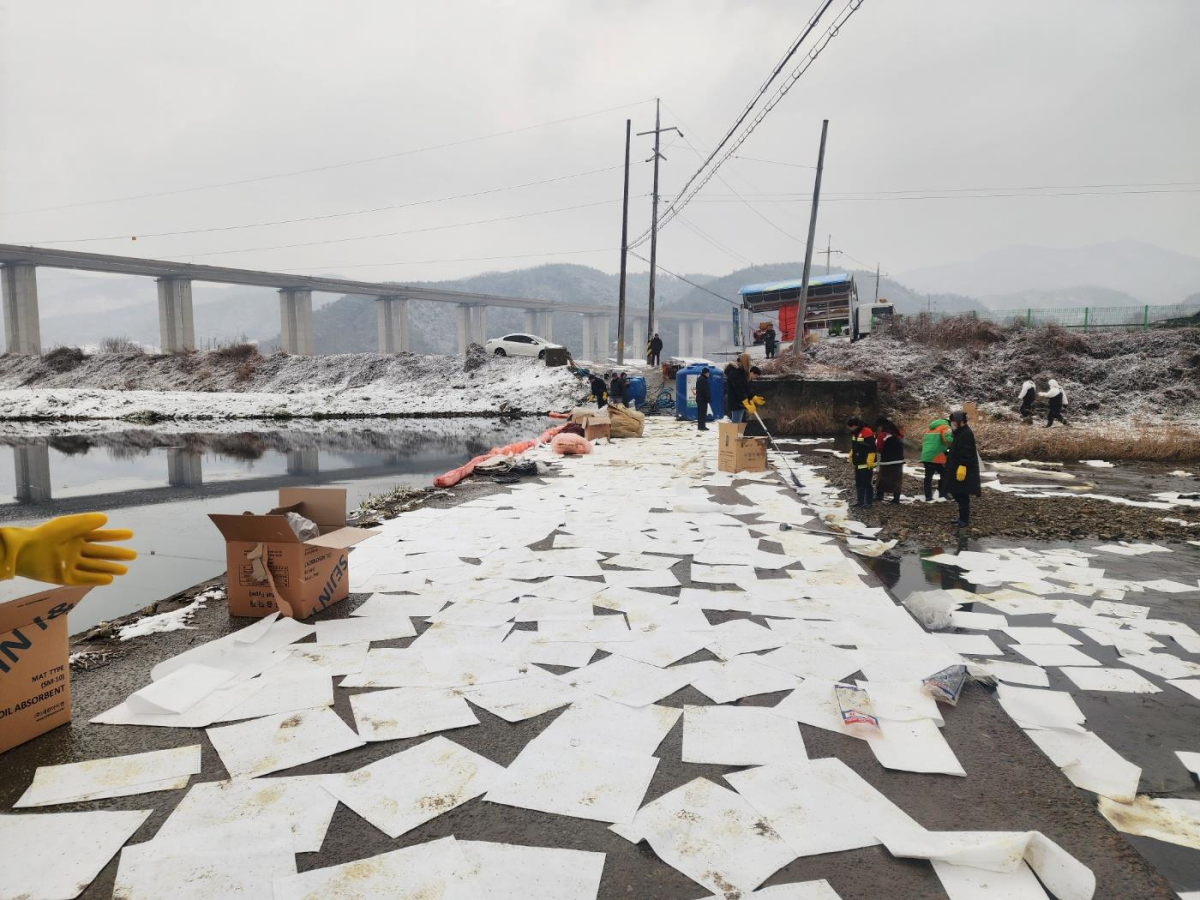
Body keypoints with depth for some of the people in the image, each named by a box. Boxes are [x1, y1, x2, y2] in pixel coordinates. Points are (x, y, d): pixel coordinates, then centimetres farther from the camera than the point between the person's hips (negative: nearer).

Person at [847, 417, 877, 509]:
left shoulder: (867, 432, -18)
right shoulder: (854, 433, 10)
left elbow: (872, 448, -20)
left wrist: (870, 462, -20)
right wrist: (851, 457, 21)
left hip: (866, 464, -9)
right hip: (857, 463, 9)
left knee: (866, 484, -4)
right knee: (858, 483, 14)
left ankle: (868, 502, 4)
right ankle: (860, 500, 24)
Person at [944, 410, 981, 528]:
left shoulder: (966, 433, -16)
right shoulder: (960, 432, 16)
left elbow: (966, 453, -23)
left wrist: (962, 467, -27)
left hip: (963, 469, -11)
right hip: (957, 468, 11)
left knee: (962, 495, -7)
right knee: (957, 493, 14)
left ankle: (964, 519, -2)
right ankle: (963, 517, 23)